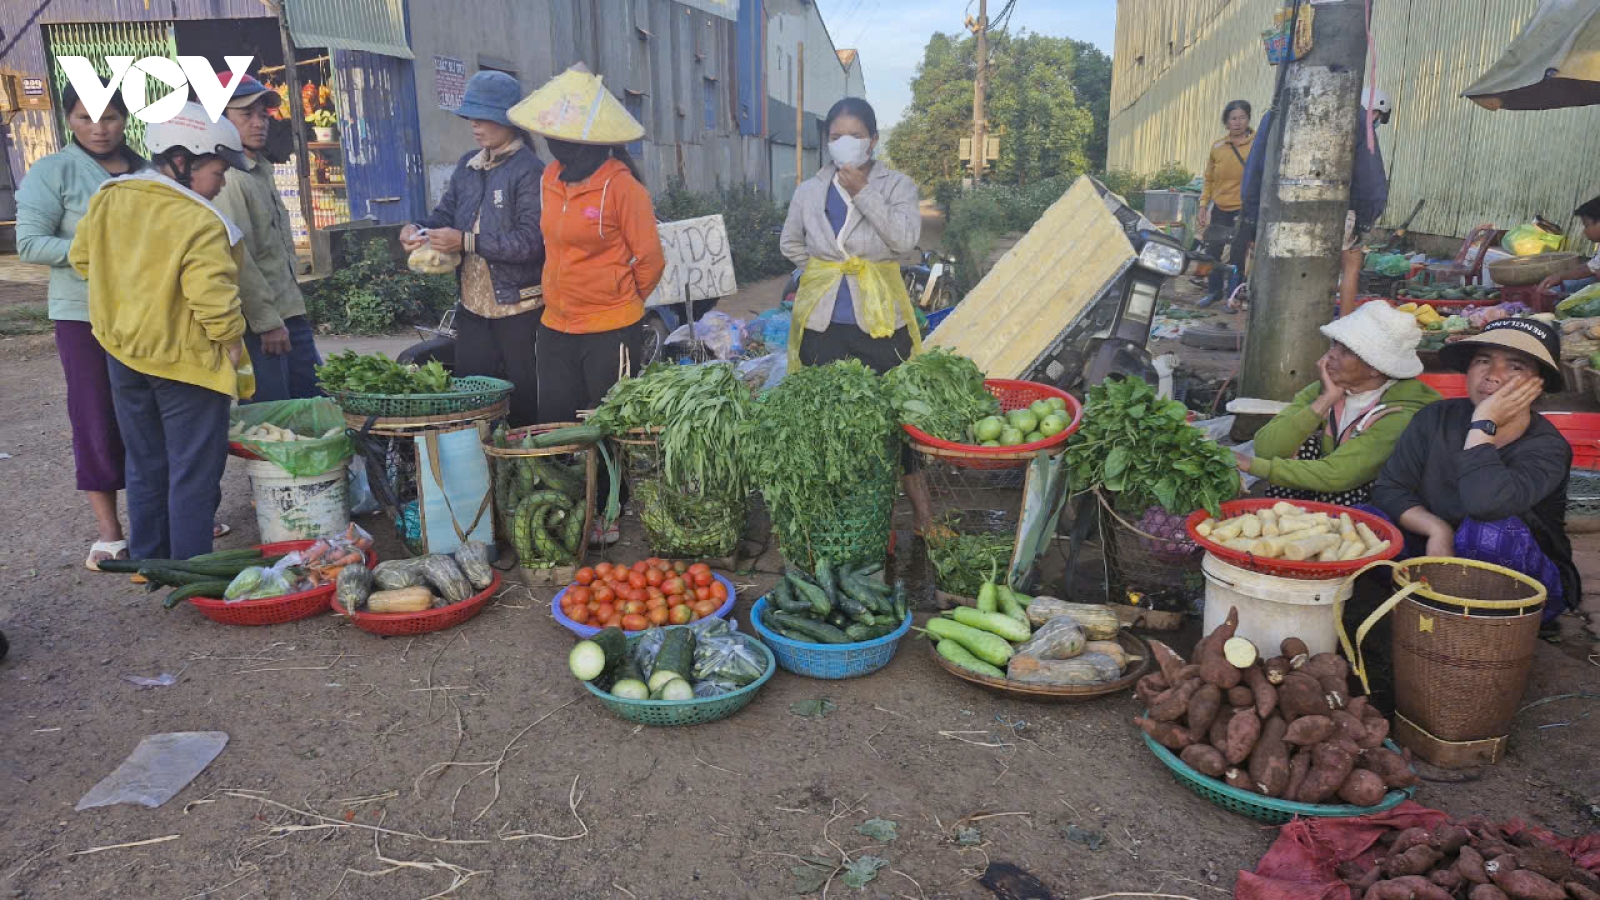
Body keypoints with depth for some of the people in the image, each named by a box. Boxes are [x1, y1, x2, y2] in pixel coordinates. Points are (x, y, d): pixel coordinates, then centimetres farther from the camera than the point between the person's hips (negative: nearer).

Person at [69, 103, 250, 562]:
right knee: (193, 473, 4)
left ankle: (147, 559, 30)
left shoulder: (108, 198, 3)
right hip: (187, 360, -7)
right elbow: (212, 295, -27)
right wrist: (232, 339, -13)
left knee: (145, 466, 20)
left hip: (124, 353, 8)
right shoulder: (200, 222, -22)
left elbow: (81, 257, 13)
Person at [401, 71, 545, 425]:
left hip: (518, 308, -8)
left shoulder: (529, 171, -13)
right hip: (473, 306, 8)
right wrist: (420, 229, -5)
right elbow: (447, 211, 17)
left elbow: (531, 241, -21)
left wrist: (467, 242, -22)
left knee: (524, 404, 1)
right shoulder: (469, 166, 12)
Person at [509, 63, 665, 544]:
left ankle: (610, 517, 22)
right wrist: (562, 296, 17)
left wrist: (621, 303, 5)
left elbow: (649, 260, -8)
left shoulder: (621, 186, -14)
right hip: (557, 326, 7)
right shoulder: (551, 180, 5)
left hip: (611, 330, -7)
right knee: (556, 423, 12)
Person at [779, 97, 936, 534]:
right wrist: (826, 266, 11)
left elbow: (905, 238, -18)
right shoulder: (810, 191, 7)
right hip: (823, 321, 3)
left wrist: (863, 191, -18)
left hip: (880, 320, -2)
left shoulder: (897, 185, -1)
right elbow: (790, 244, 21)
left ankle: (921, 508, 11)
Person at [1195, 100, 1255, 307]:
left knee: (1237, 255, 1)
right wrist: (1203, 206, 7)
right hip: (1220, 208, 4)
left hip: (1244, 209, -3)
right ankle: (1214, 290, 24)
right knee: (1212, 250, 8)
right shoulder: (1217, 147, 6)